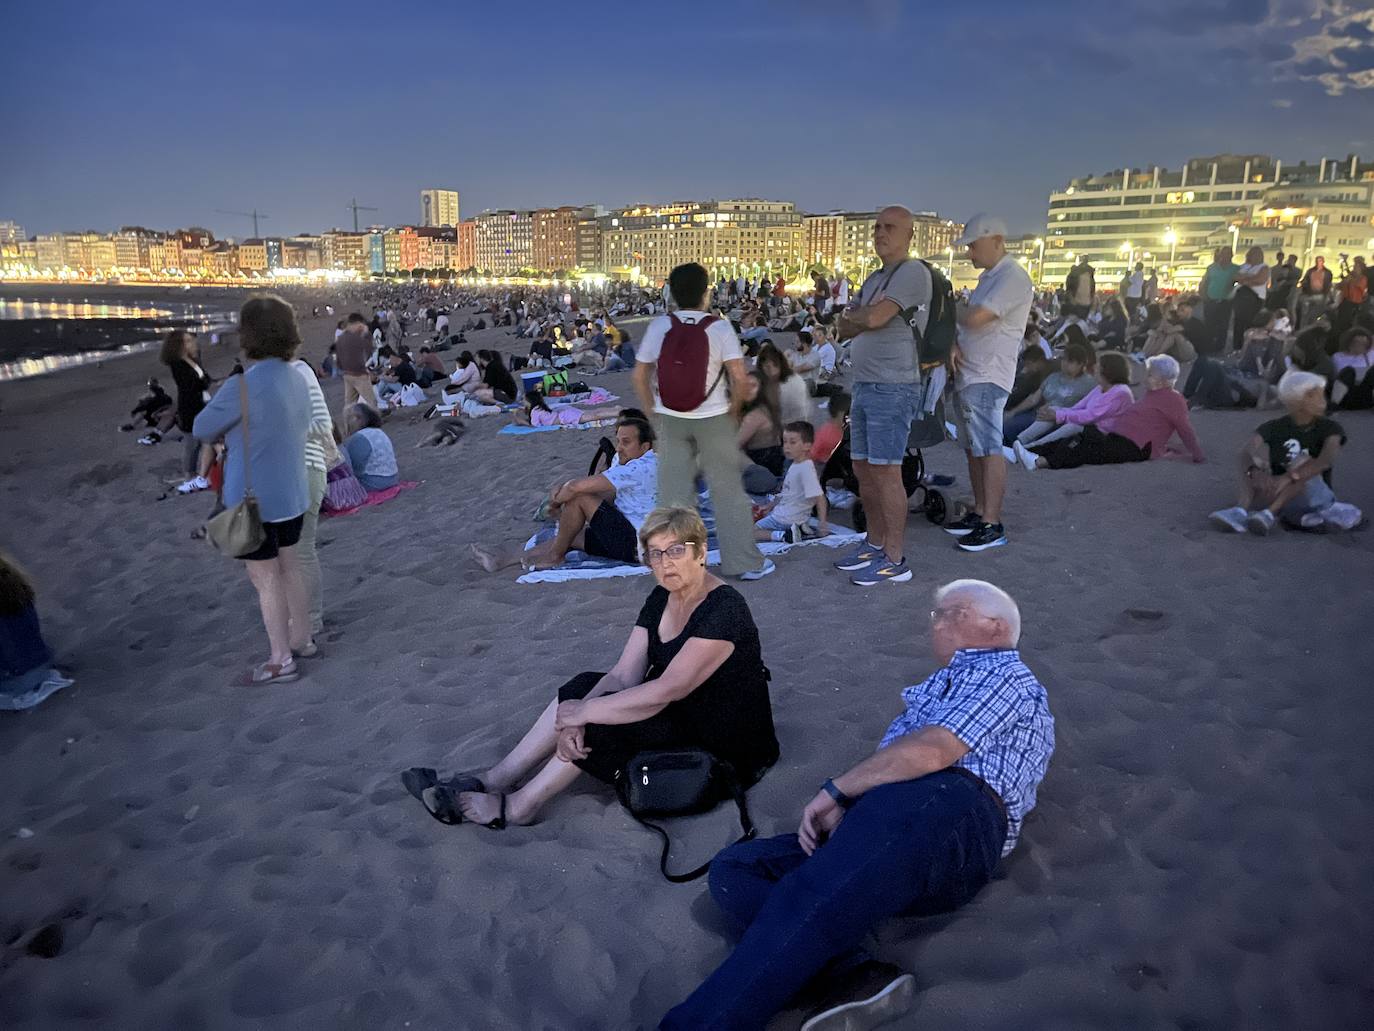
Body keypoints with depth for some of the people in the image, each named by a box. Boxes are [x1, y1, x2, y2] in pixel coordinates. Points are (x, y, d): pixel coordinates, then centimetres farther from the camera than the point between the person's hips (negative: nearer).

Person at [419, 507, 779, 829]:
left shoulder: (723, 609, -24)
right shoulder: (661, 599, 2)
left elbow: (667, 690, -29)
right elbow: (622, 676, -6)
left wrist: (585, 712, -23)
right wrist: (577, 715, -24)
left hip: (728, 742, -8)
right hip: (683, 714, 8)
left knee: (602, 719, -22)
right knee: (582, 689, -6)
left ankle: (515, 807, -9)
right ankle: (493, 782, -4)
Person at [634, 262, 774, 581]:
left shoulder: (659, 326, -2)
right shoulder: (719, 327, -8)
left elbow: (639, 375, 0)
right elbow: (739, 376, -13)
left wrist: (652, 411, 11)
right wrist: (734, 410, 3)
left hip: (670, 420, 2)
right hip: (713, 418, -2)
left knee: (674, 492, 8)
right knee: (728, 491, 6)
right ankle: (745, 562, 12)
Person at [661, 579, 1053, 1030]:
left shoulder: (1003, 671, 15)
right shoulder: (938, 687, 40)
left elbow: (933, 750, -5)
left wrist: (834, 791, 0)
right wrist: (837, 807, 4)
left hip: (944, 805, -9)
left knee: (806, 902, -32)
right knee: (732, 868, -8)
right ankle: (852, 976, -28)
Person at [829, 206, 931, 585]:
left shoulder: (913, 271, -9)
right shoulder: (874, 280, 19)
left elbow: (873, 318, -20)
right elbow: (845, 330, 14)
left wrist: (852, 315, 2)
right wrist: (865, 317, -6)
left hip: (893, 389, -9)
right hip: (864, 386, 9)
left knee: (886, 473, -8)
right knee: (864, 470, 12)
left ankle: (895, 560, -1)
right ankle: (875, 544, 24)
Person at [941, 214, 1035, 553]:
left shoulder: (1012, 277, -13)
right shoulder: (989, 276, 20)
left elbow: (975, 318, -23)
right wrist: (953, 344, 1)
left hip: (987, 378, -10)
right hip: (967, 375, 10)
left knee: (988, 450, -9)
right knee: (974, 448, 13)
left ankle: (992, 524, -6)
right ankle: (979, 512, 21)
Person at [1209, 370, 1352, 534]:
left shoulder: (1330, 428, -4)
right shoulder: (1274, 428, 1)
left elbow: (1327, 459, -26)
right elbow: (1246, 452, -19)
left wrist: (1287, 478, -41)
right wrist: (1255, 472, -42)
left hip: (1315, 498, -2)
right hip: (1277, 496, 2)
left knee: (1302, 463, -28)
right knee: (1256, 454, -19)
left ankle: (1269, 514, -46)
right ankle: (1241, 511, -44)